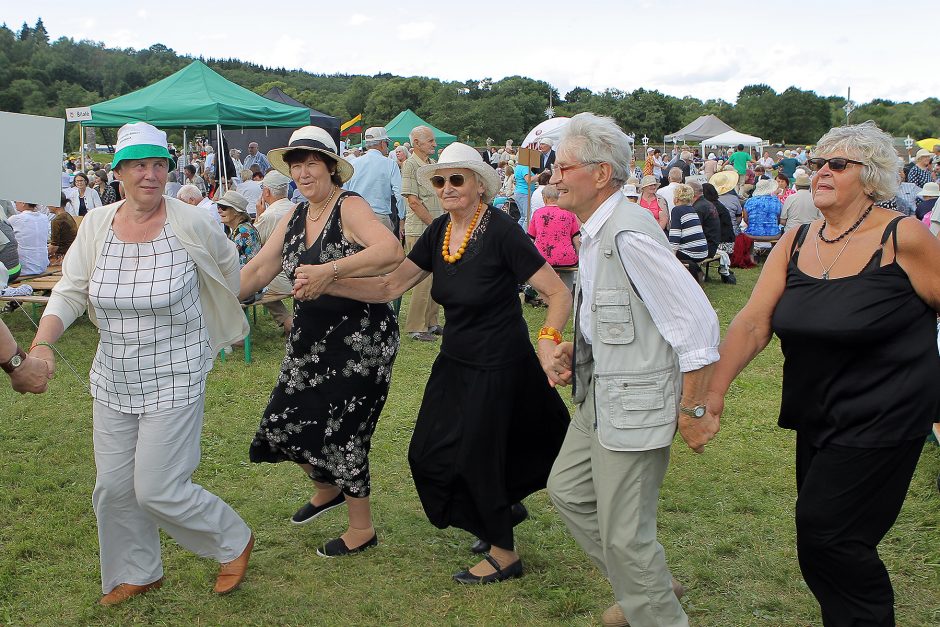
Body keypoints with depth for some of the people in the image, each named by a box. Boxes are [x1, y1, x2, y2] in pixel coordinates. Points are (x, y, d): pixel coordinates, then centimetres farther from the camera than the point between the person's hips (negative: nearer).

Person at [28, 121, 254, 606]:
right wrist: (43, 342, -21)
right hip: (113, 380, 5)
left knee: (157, 490, -5)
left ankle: (233, 541, 23)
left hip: (175, 379, -5)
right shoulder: (96, 226, -2)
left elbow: (226, 261, 6)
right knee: (113, 487, 12)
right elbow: (69, 293, -3)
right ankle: (136, 574, 37)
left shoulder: (190, 225, -13)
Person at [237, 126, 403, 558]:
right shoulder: (294, 218, 9)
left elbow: (391, 250, -32)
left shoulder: (350, 207, -15)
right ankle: (328, 489, 41)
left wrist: (329, 270, -40)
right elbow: (258, 270, 10)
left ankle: (362, 529, 20)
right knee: (284, 421, 12)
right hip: (310, 339, 8)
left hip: (359, 339, -8)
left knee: (340, 431, -2)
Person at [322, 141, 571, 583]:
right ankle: (504, 508, 38)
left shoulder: (501, 232, -20)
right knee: (429, 455, 12)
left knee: (474, 456, 4)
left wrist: (547, 339, -39)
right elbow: (389, 287, -1)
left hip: (498, 366, -7)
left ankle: (505, 554, 29)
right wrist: (326, 284, -11)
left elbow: (559, 294, -21)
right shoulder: (439, 232, 0)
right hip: (455, 363, 8)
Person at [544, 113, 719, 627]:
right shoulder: (593, 233, 6)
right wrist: (574, 350, 3)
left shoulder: (630, 234, -25)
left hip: (634, 403, -10)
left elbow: (696, 322, -25)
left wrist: (693, 411, -19)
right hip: (597, 396, 11)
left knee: (624, 534, 2)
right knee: (567, 490, 23)